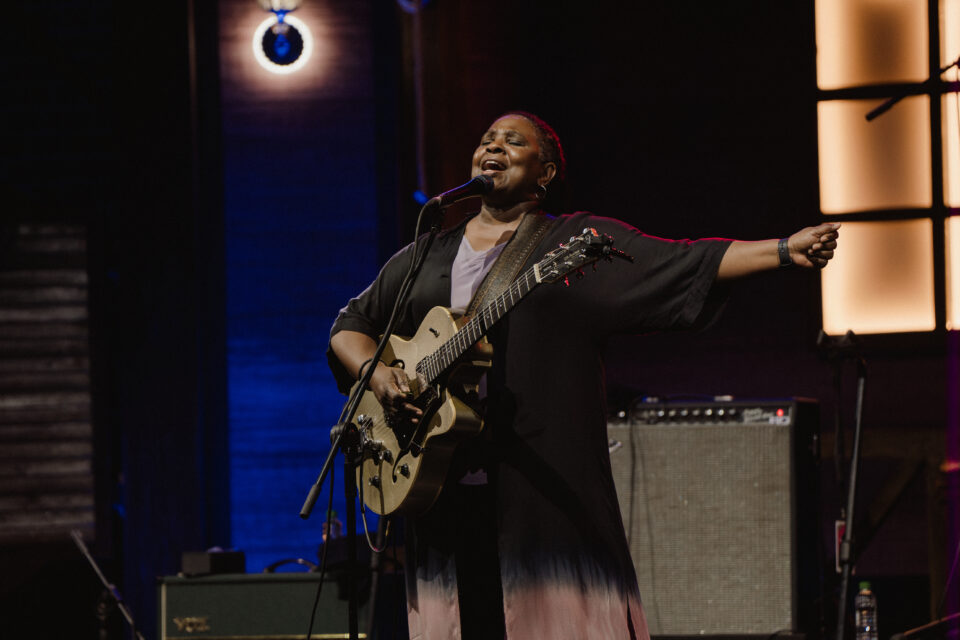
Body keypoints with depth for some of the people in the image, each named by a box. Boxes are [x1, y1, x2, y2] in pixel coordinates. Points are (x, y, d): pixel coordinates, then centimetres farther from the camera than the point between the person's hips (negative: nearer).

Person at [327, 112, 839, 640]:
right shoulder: (427, 256, 20)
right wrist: (377, 374, 2)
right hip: (445, 491, 4)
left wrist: (785, 251, -14)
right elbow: (352, 324, 24)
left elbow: (684, 264, -3)